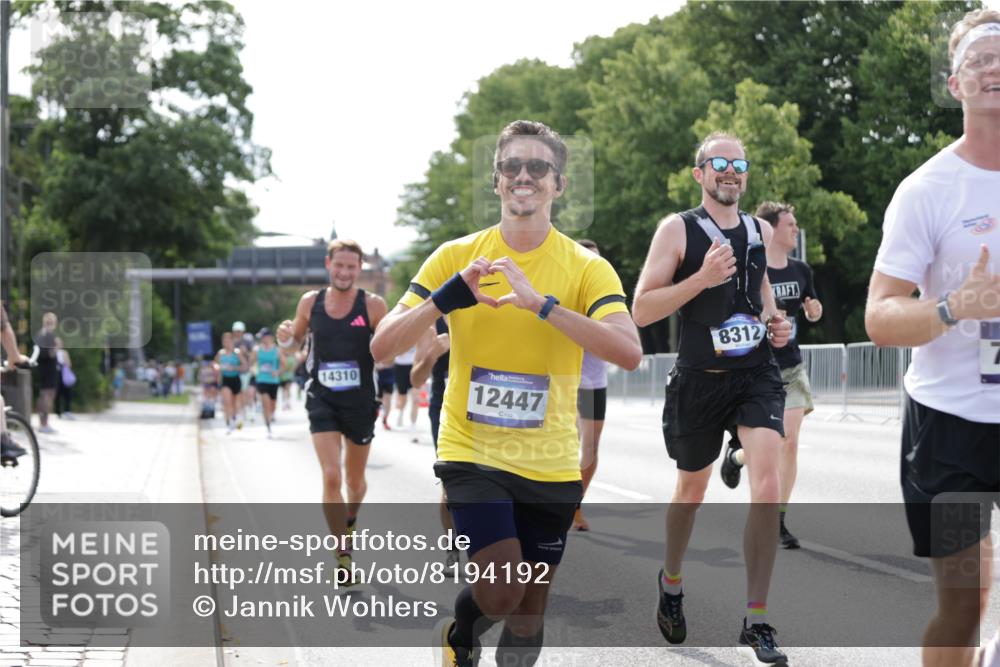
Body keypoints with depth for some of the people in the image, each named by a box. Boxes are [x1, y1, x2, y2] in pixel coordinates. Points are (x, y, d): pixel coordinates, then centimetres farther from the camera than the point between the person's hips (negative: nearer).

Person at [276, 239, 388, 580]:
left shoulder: (373, 305, -8)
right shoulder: (310, 302, -1)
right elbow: (294, 341, 13)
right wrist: (285, 336, -9)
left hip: (360, 401, 0)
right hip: (322, 399, 0)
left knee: (355, 480, 15)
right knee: (331, 477, -14)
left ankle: (349, 523, 47)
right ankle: (343, 555, -5)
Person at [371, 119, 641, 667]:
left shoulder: (587, 268, -5)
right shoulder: (456, 257, -1)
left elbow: (629, 352, -22)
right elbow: (382, 346, -5)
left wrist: (541, 303, -30)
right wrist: (443, 299, -22)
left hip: (550, 466, 1)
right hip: (472, 453, -1)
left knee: (528, 616, 8)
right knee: (503, 593, -15)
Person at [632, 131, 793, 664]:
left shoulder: (761, 231, 9)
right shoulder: (677, 230, -6)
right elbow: (641, 310, -12)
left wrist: (774, 321, 9)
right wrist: (702, 278, -23)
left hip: (757, 374, 2)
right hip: (699, 379, -2)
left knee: (766, 479, -17)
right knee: (692, 488, 14)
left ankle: (756, 621, -10)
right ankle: (671, 582, 44)